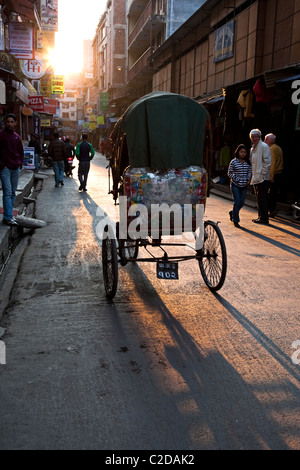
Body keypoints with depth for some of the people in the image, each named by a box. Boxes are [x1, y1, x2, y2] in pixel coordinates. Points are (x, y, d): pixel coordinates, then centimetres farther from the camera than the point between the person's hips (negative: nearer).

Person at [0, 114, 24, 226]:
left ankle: (9, 214, 17)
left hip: (16, 168, 6)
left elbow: (21, 152, 22)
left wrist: (20, 163, 10)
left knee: (13, 192, 9)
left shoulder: (17, 137, 13)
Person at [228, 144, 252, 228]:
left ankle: (232, 212, 34)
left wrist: (248, 179, -1)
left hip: (244, 185, 4)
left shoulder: (247, 162, 6)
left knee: (242, 202, 6)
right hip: (235, 185, -4)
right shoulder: (233, 162, -5)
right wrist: (236, 179, -12)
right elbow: (229, 173, -1)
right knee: (237, 202, -9)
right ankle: (235, 221, 0)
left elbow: (249, 172, 16)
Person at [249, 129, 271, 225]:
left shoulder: (264, 146, -8)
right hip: (255, 178, 9)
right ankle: (261, 217, 20)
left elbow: (267, 162, -13)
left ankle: (263, 218, -2)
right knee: (259, 199, 13)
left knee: (262, 199, -7)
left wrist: (262, 175, -15)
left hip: (262, 178, -9)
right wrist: (252, 175, 15)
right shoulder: (253, 148, 18)